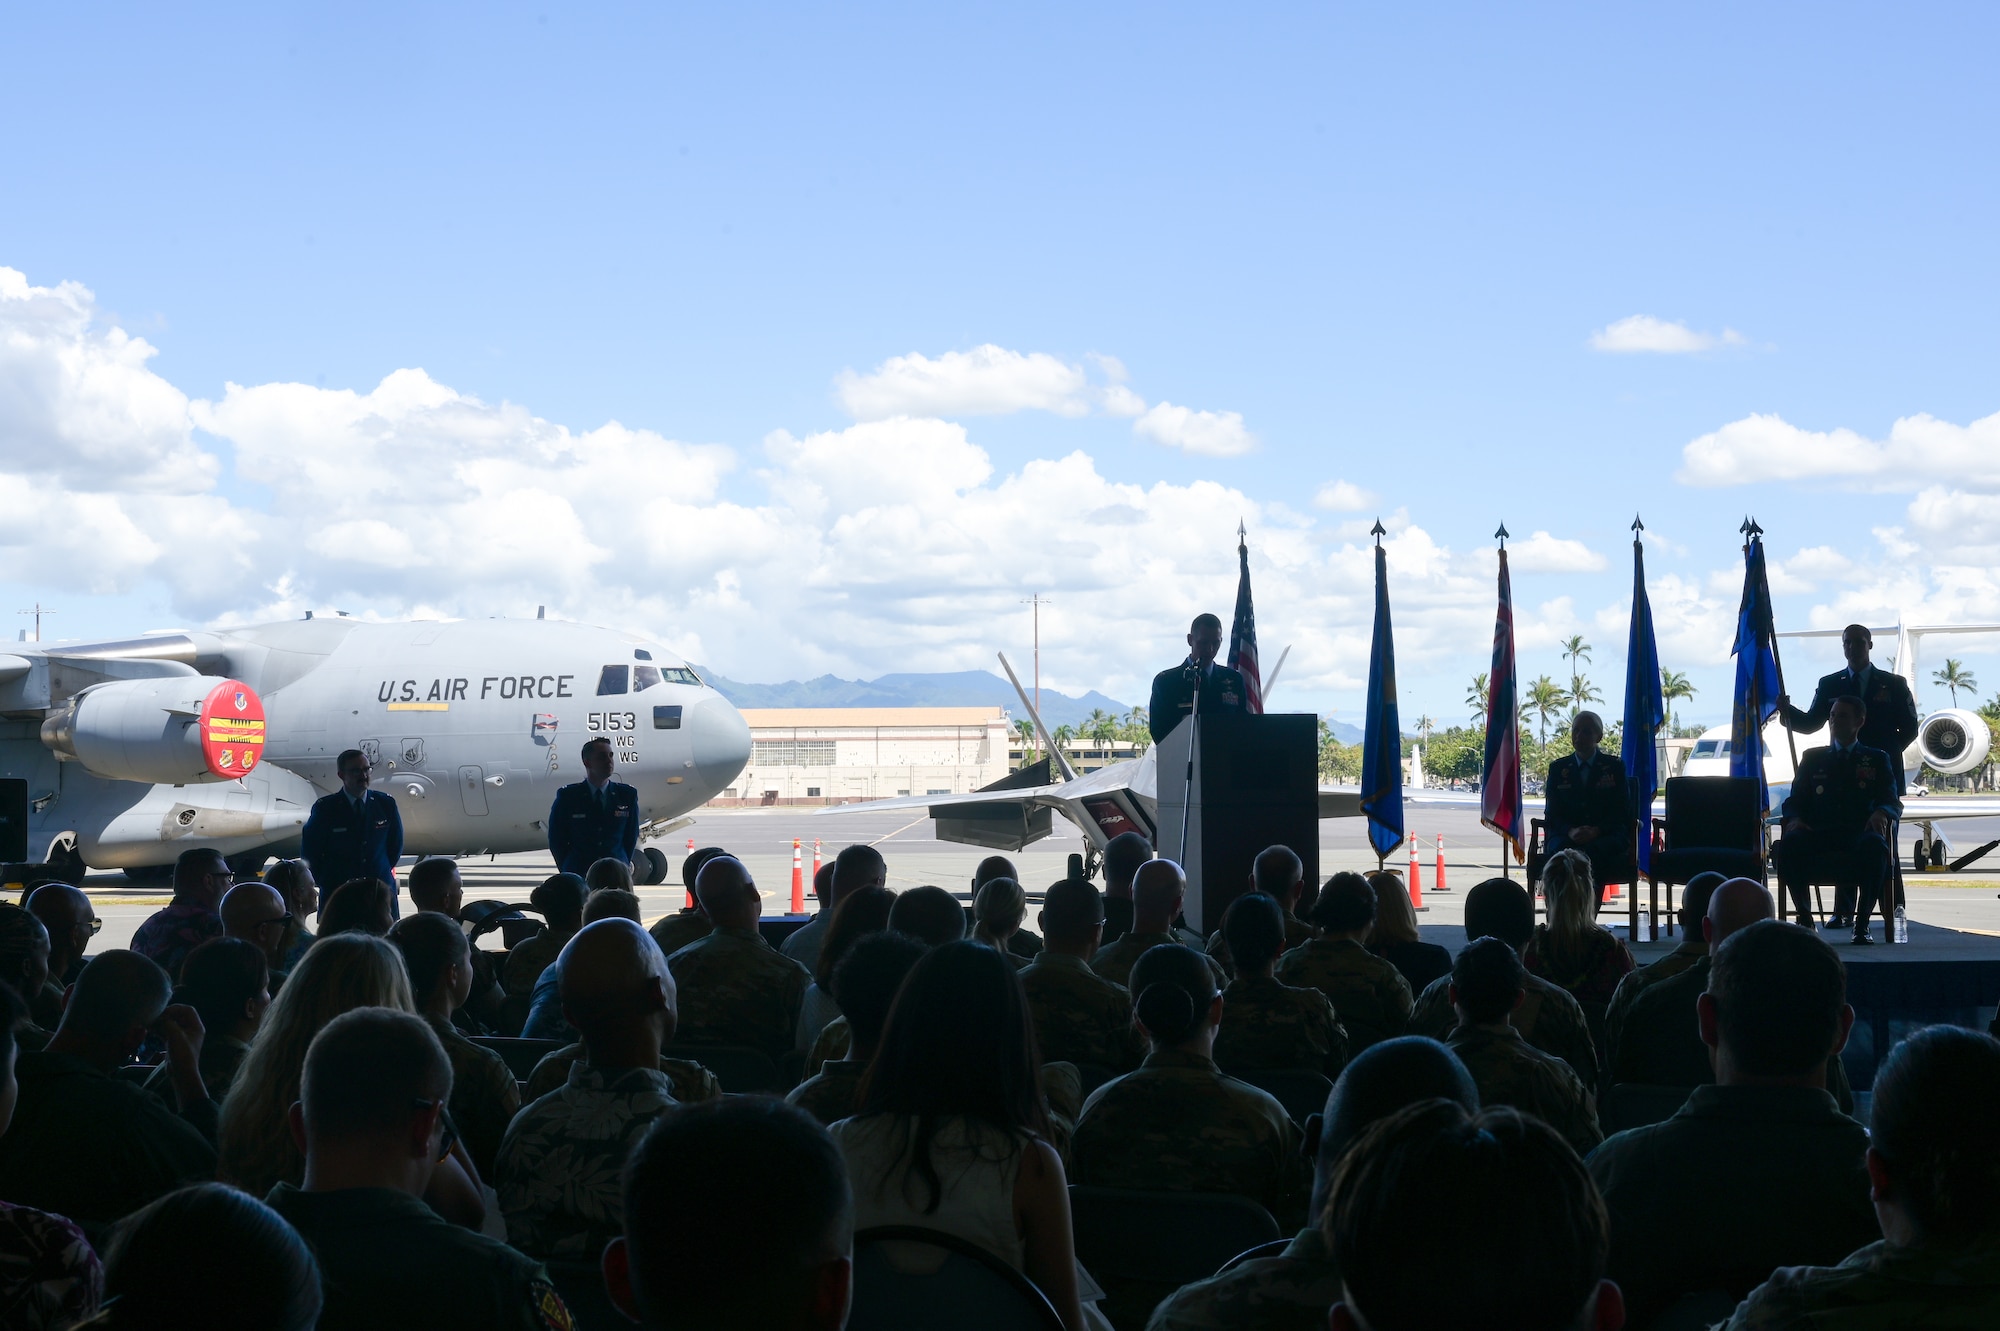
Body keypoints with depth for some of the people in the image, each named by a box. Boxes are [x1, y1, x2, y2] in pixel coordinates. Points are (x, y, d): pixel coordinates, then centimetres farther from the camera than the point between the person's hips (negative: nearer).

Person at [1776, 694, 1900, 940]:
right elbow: (1795, 800, 16)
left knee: (1874, 845, -39)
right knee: (1789, 843, -34)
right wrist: (1794, 819, -9)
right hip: (1818, 834, 1)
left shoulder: (1876, 760, 20)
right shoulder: (1813, 758, 23)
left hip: (1859, 834, -1)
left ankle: (1862, 923, -30)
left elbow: (1893, 802, 9)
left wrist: (1881, 812, -17)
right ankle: (1804, 917, -23)